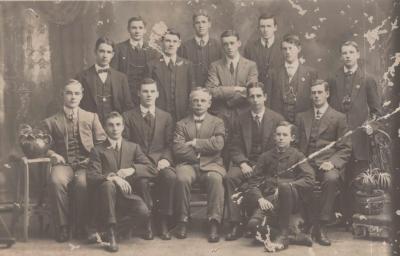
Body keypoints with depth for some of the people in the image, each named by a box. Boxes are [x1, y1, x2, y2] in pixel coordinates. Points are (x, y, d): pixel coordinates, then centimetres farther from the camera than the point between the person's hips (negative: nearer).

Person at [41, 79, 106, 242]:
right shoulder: (51, 122, 17)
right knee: (56, 181, -34)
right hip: (63, 164, 1)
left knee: (82, 183, -35)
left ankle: (84, 225, -15)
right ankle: (63, 226, -20)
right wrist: (53, 154, -7)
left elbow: (102, 143, 12)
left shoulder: (91, 117, 19)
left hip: (86, 163, 0)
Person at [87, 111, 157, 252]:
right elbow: (91, 177, -8)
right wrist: (112, 177, -25)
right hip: (108, 194, -1)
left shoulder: (133, 147, 15)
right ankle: (111, 234, -26)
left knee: (144, 214, -30)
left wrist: (132, 169, -12)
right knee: (108, 185, -37)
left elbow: (152, 170, 6)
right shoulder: (98, 150, 7)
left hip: (127, 193, 1)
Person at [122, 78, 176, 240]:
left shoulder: (166, 117, 18)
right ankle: (147, 222, -18)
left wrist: (165, 159, -9)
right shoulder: (128, 117, 12)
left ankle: (164, 222, -20)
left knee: (171, 177, -32)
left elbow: (169, 144, 12)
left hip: (160, 161, 1)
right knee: (141, 180, -35)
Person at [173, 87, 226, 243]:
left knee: (215, 178, -34)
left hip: (211, 164, 0)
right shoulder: (181, 124, 16)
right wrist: (197, 154, -6)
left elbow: (218, 145, -5)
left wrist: (194, 143, -4)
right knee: (182, 178, -33)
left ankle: (214, 223, -28)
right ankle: (183, 221, -19)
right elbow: (177, 149, 0)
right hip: (188, 164, 1)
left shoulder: (217, 123, 14)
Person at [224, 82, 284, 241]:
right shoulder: (241, 119, 11)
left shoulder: (277, 119, 6)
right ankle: (235, 225, -24)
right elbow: (235, 147, 8)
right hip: (246, 162, 2)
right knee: (230, 177, -28)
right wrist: (243, 164, -12)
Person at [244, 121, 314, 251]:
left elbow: (309, 179, -7)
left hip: (293, 200, -2)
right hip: (269, 199, 2)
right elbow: (254, 181, 4)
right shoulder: (266, 156, 14)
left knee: (285, 187, -36)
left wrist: (287, 186, -19)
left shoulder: (297, 155, 8)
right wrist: (260, 199, -17)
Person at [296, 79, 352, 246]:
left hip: (327, 165, -3)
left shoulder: (339, 118, 11)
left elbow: (345, 148, 5)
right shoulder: (301, 117, 22)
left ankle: (321, 226, -28)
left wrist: (333, 162, -13)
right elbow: (297, 143, 21)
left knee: (331, 178, -37)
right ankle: (310, 224, -15)